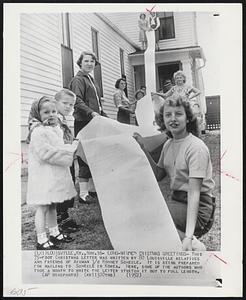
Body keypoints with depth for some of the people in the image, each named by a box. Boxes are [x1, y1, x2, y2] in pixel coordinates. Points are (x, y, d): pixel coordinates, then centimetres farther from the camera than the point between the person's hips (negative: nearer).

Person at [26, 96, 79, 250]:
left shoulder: (57, 130, 13)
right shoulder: (38, 132, -15)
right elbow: (46, 153, -23)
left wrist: (71, 147, 2)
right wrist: (68, 151, -19)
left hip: (56, 175, 8)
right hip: (43, 175, -8)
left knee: (52, 205, 19)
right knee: (43, 207, 0)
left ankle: (55, 233, 32)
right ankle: (41, 240, 10)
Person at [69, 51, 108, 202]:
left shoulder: (92, 80, 23)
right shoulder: (78, 80, -5)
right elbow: (78, 101, -20)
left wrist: (105, 117, 21)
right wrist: (91, 112, -33)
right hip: (83, 122, -9)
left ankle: (92, 188, 22)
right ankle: (83, 194, -5)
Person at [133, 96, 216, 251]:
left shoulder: (196, 147, -16)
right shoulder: (168, 144, 8)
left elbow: (194, 193, -23)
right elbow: (158, 175, 13)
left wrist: (188, 236, -30)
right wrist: (143, 149, 2)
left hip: (197, 208, -8)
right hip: (177, 201, 8)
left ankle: (192, 244, -14)